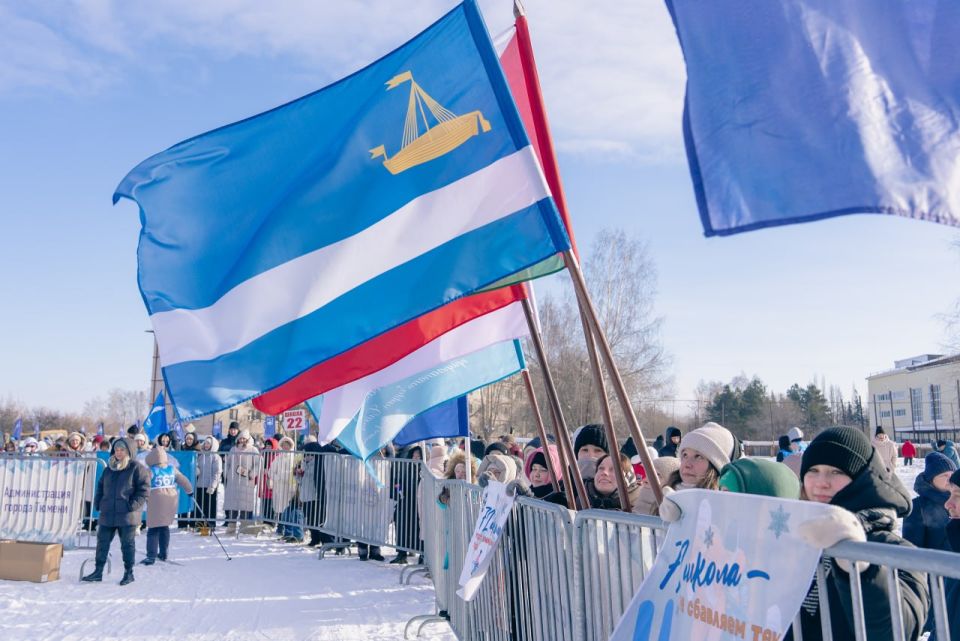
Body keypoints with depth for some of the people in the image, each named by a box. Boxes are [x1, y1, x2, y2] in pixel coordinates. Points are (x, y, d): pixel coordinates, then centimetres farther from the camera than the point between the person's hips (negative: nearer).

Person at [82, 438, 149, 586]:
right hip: (107, 514, 6)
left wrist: (133, 505, -16)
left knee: (127, 544, 3)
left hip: (127, 515, -6)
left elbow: (143, 489, -9)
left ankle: (129, 573, 14)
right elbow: (100, 486, 22)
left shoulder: (136, 468, -5)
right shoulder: (109, 468, 14)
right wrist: (98, 503, 9)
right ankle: (98, 571, 21)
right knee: (102, 542, 10)